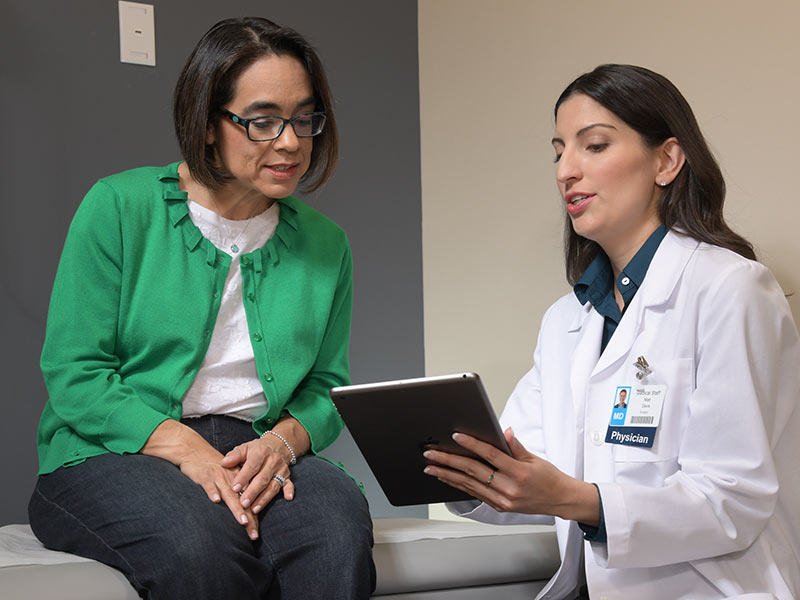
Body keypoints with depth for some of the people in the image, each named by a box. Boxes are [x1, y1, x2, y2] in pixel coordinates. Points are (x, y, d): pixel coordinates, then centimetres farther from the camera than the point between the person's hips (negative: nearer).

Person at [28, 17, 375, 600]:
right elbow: (73, 376, -6)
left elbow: (326, 388, 14)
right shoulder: (118, 208, -1)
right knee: (200, 544, -38)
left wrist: (284, 439, -11)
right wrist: (184, 448, -21)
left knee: (339, 524, -32)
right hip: (111, 452, -3)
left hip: (253, 451, 4)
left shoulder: (325, 245, 12)